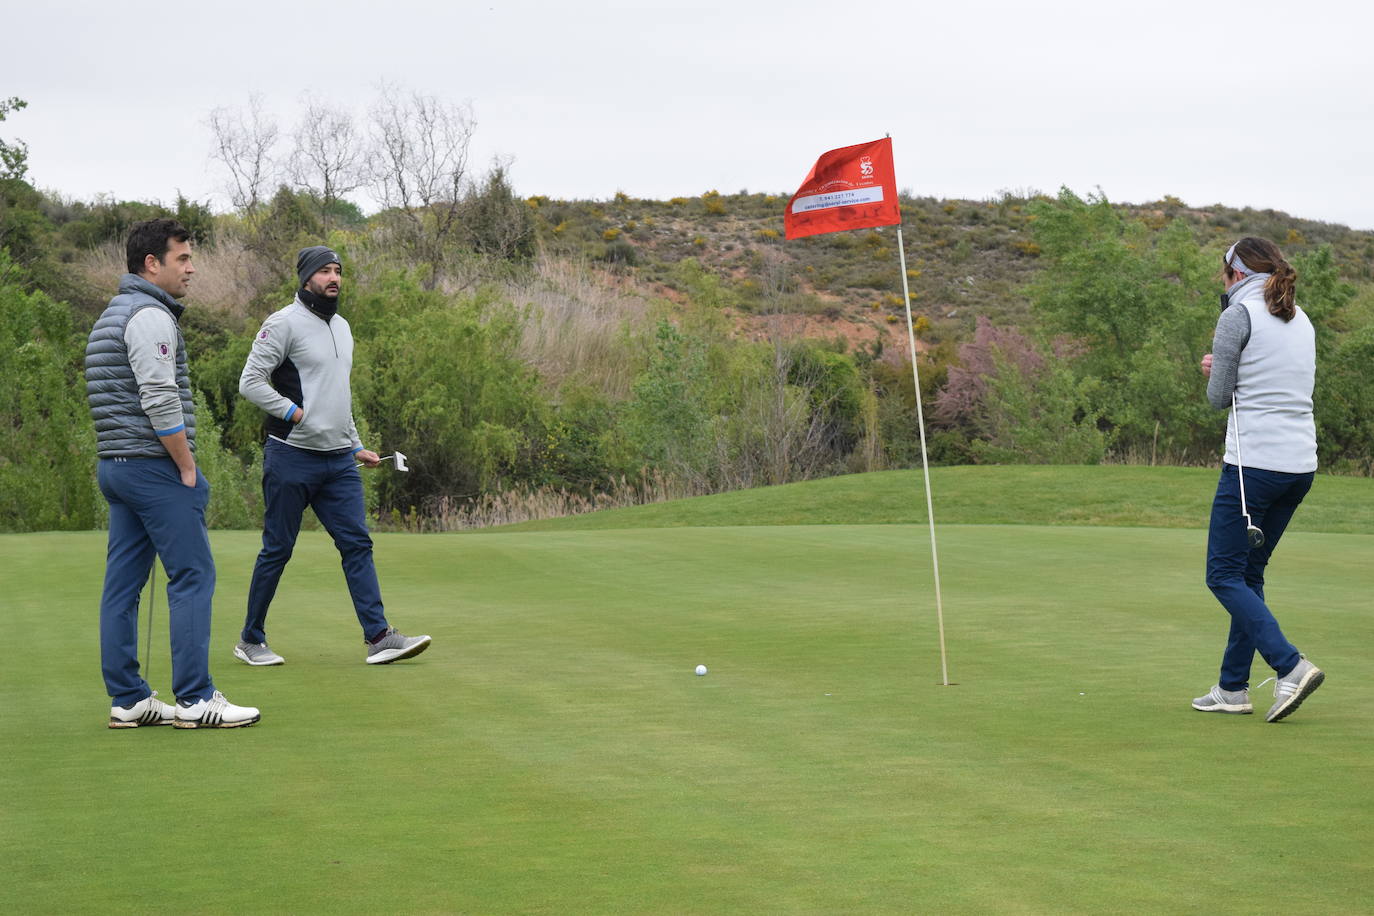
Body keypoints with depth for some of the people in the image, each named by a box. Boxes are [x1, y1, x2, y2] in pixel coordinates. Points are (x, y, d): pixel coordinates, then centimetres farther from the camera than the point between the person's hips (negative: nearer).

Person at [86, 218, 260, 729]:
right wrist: (187, 467, -12)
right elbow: (160, 401, -20)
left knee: (123, 584, 7)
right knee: (193, 576, -8)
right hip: (154, 465, -10)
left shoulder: (113, 314, 20)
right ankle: (195, 700, -8)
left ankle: (128, 700, 9)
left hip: (115, 466, 10)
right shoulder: (150, 315, -13)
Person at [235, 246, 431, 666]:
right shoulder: (284, 323, -8)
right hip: (292, 457, -7)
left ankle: (379, 637, -4)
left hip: (339, 460, 7)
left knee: (357, 543, -2)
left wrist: (356, 446, 19)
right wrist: (296, 413, -16)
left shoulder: (342, 327, 17)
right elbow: (251, 382, -13)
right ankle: (251, 640, 13)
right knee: (277, 549, 1)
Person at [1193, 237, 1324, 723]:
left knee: (1224, 575, -2)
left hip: (1255, 461, -8)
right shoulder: (1300, 319, 17)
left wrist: (1216, 375, 18)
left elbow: (1219, 397, -3)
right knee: (1249, 574, 14)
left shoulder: (1239, 314, -6)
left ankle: (1291, 666, -15)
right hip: (1301, 464, 8)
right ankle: (1233, 688, 16)